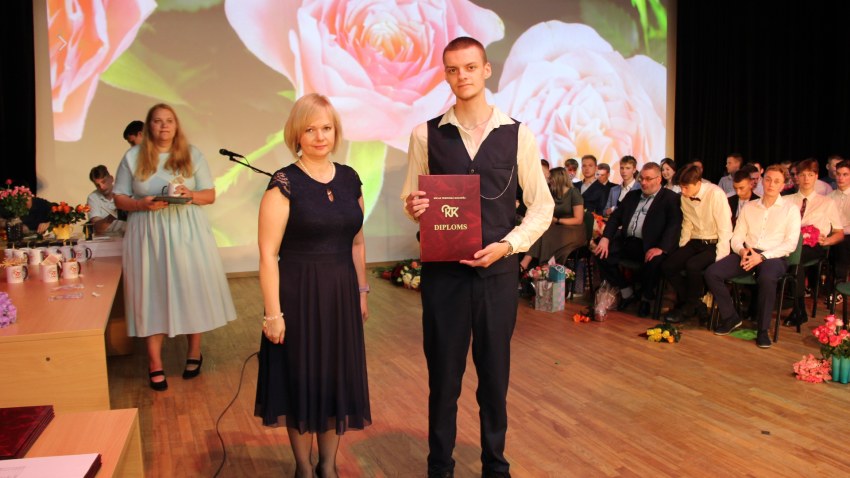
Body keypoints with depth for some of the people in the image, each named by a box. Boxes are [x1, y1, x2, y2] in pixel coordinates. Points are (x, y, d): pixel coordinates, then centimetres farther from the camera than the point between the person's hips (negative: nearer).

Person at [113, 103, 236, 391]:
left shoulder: (192, 155, 8)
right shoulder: (133, 157, 6)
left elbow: (210, 195, 6)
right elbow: (119, 199, 4)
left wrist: (191, 195, -14)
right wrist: (143, 204, -15)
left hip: (187, 232, 1)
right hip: (148, 235, 0)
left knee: (191, 290, 2)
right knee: (152, 294, -1)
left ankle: (194, 353, 21)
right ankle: (155, 364, 8)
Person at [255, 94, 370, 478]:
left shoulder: (349, 179, 5)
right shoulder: (284, 184, -11)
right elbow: (268, 254, -14)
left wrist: (361, 290, 12)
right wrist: (273, 313, -16)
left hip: (341, 295, 5)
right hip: (299, 295, -5)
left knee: (338, 379, 14)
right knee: (302, 381, 9)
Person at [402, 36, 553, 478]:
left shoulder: (518, 135, 0)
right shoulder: (426, 134, 1)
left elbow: (542, 205, 3)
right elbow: (410, 201, 7)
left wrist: (508, 245, -11)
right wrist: (412, 208, -16)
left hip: (497, 271, 0)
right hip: (443, 271, 0)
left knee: (495, 374, 13)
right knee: (443, 374, 10)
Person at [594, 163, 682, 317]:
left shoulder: (670, 198, 2)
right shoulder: (632, 196, 21)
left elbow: (674, 225, -12)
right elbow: (616, 216, 16)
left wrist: (661, 248, -28)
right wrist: (605, 238, -2)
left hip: (650, 246, -6)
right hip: (627, 241, 6)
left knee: (654, 262, -36)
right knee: (602, 255, -15)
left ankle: (646, 297, -3)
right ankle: (627, 293, 5)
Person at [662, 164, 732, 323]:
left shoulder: (716, 194, -18)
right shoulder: (685, 197, 0)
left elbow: (725, 228, -17)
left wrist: (719, 258, -20)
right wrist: (680, 251, 6)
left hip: (714, 244, -6)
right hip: (695, 243, 6)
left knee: (692, 265, -32)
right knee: (667, 266, -13)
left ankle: (689, 308, -5)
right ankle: (696, 305, 3)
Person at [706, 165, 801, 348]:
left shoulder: (790, 209, 7)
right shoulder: (749, 207, 18)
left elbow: (790, 243, -4)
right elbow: (737, 237, 15)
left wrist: (762, 256, -17)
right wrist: (742, 251, -10)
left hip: (774, 257, -4)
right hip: (746, 254, 4)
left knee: (767, 278, -39)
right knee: (711, 273, -21)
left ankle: (763, 329, -20)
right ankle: (731, 317, -2)